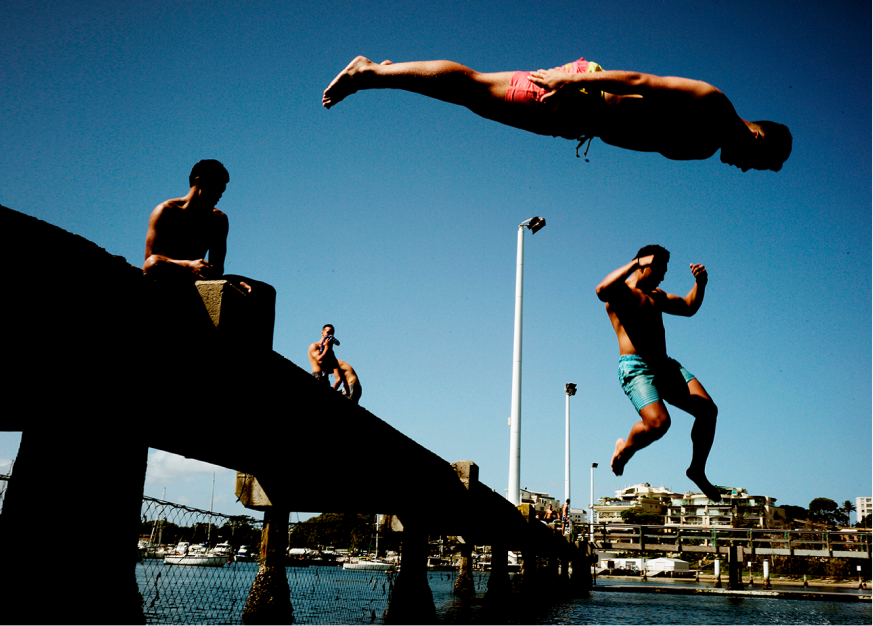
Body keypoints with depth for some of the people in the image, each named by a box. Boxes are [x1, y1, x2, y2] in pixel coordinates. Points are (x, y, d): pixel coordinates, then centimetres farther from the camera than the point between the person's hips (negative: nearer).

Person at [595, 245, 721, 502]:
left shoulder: (656, 296, 25)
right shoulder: (620, 291, -3)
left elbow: (688, 307, 35)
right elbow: (602, 290, -28)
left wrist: (700, 283, 16)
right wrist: (635, 263, -23)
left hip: (665, 365, 8)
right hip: (635, 367, -8)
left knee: (708, 409, -7)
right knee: (658, 421, -27)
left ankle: (697, 469, 10)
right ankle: (624, 449, 6)